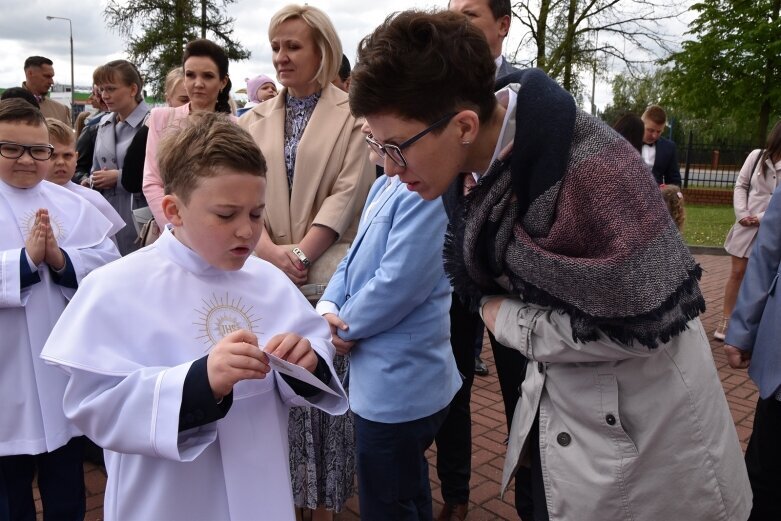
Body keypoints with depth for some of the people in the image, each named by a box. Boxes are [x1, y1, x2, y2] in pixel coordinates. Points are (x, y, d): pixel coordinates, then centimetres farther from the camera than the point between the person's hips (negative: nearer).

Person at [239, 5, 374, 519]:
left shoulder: (352, 116, 0)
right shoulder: (255, 120, 13)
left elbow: (348, 194, -7)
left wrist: (300, 254, -14)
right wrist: (271, 252, -11)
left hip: (327, 274, -3)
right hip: (267, 273, 4)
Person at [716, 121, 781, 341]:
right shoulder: (756, 156, 0)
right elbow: (740, 186, 3)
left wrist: (762, 217, -17)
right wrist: (742, 213, -8)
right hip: (746, 226, 1)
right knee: (737, 273, 7)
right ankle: (725, 321, 16)